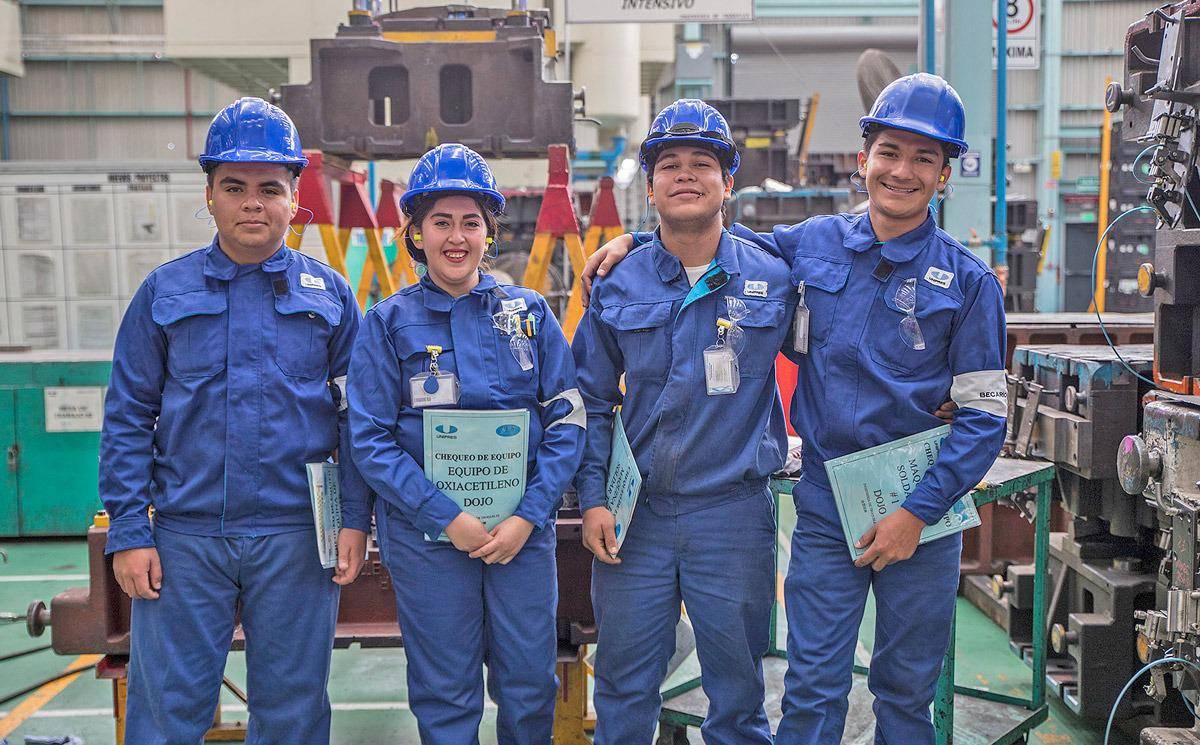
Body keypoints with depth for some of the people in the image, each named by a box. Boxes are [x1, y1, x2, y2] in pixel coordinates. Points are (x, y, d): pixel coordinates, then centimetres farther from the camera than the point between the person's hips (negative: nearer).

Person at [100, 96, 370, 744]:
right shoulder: (165, 292, 4)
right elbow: (127, 417, 4)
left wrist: (355, 520, -1)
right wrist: (128, 532, -3)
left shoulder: (328, 294, 4)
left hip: (297, 537, 0)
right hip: (185, 537, 0)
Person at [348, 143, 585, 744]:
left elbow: (568, 419, 1)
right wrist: (447, 518, -14)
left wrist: (528, 517, -9)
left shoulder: (529, 312, 4)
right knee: (446, 697, 8)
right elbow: (370, 440, -5)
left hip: (525, 530, 2)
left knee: (530, 691, 8)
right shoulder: (389, 323, 0)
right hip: (426, 536, -1)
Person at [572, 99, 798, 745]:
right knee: (622, 687, 11)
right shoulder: (617, 286, 2)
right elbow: (590, 402, 7)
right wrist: (592, 500, 0)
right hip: (633, 515, 1)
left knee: (737, 686, 13)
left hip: (734, 513, 0)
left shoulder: (774, 279, -1)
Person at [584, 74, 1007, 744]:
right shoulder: (813, 244, 3)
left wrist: (918, 513, -12)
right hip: (826, 507, 1)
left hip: (921, 512, 0)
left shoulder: (968, 281, -3)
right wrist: (635, 238, 3)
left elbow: (985, 416, -4)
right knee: (813, 691, 3)